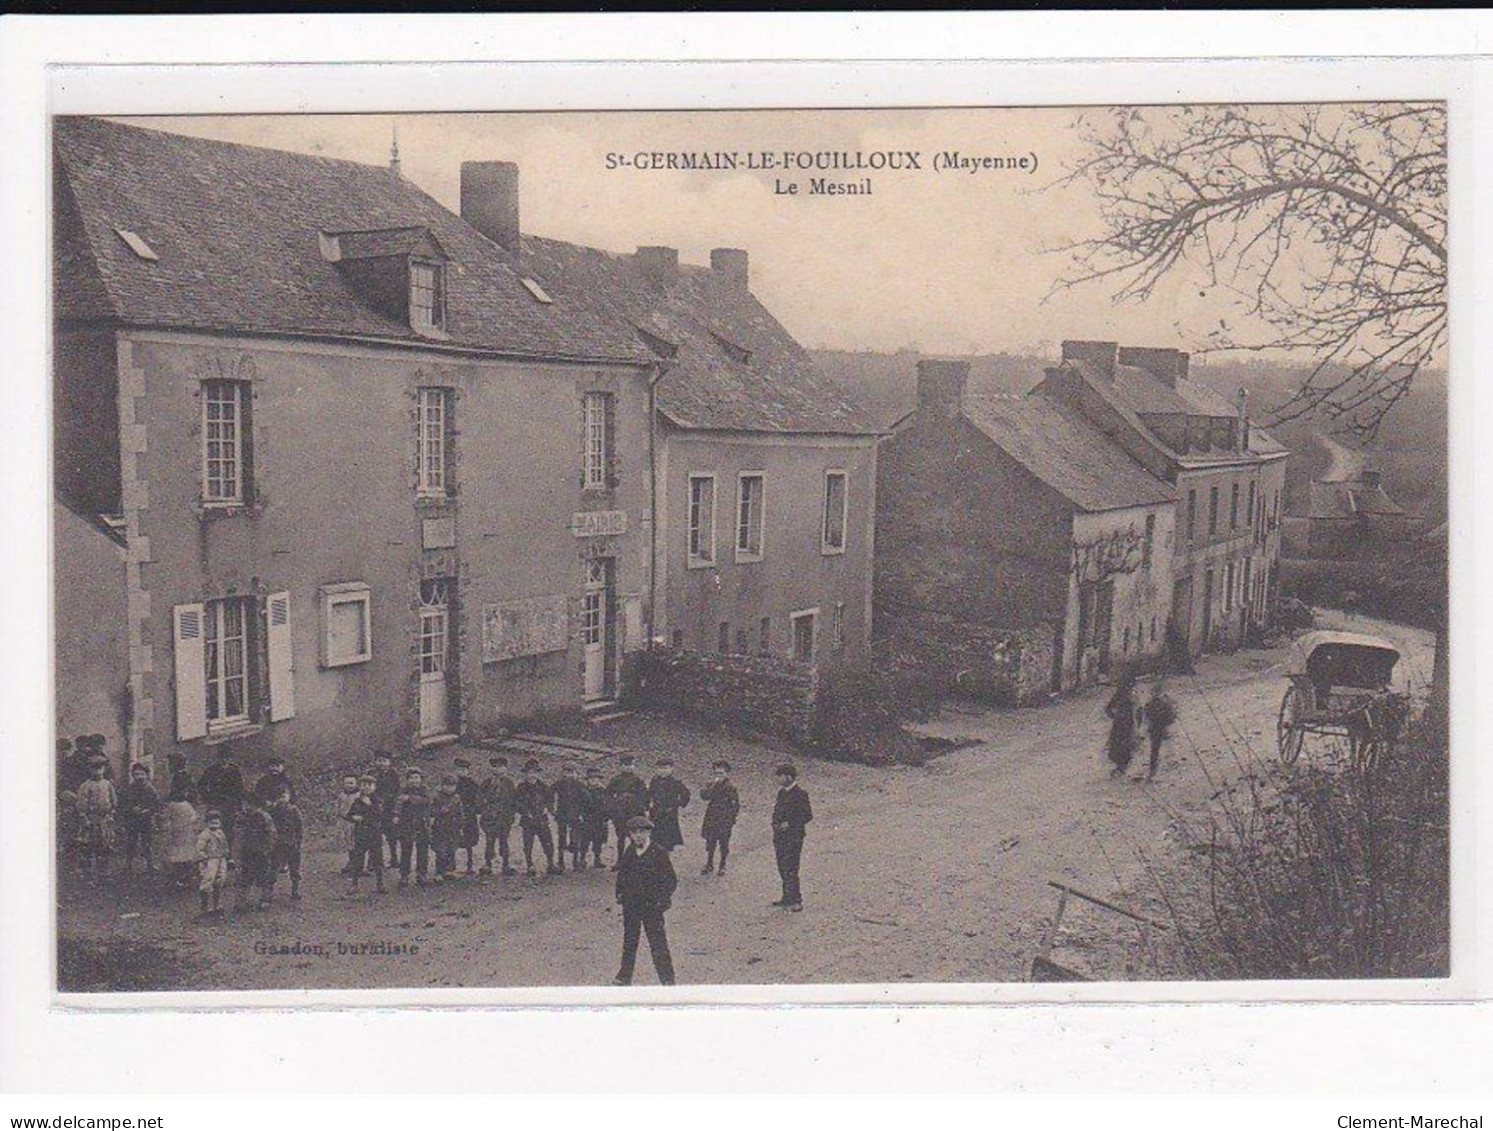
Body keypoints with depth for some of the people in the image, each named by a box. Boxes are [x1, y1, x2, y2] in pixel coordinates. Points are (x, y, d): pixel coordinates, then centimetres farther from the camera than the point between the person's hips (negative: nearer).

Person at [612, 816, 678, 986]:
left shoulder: (659, 852, -11)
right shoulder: (629, 852, 4)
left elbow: (671, 880, -7)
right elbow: (621, 873, 18)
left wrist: (661, 899, -13)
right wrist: (620, 893, 8)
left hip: (652, 906, -5)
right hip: (631, 905, 5)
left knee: (658, 943, -3)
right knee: (629, 942, 15)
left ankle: (667, 980, 4)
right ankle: (624, 977, 26)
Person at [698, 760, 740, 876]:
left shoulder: (730, 788, -6)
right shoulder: (711, 785, 2)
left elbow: (736, 805, -2)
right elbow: (704, 796, -15)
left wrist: (731, 818, -6)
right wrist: (714, 786, -21)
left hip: (725, 820, -3)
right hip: (712, 819, 3)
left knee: (724, 844, 7)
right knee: (710, 843, 10)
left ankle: (722, 866, 20)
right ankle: (709, 865, 23)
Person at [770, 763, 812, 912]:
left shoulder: (800, 793, -12)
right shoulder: (782, 792, 13)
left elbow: (808, 815, -13)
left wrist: (789, 824, -17)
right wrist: (776, 824, 7)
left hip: (793, 837, -8)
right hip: (780, 836, 8)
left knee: (790, 869, -9)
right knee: (782, 868, 13)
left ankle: (796, 901, -4)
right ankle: (787, 898, 22)